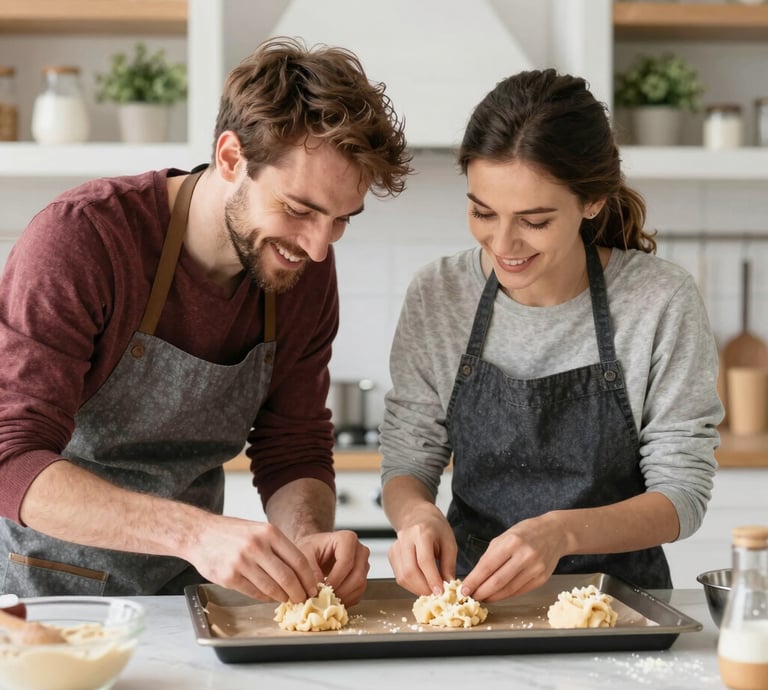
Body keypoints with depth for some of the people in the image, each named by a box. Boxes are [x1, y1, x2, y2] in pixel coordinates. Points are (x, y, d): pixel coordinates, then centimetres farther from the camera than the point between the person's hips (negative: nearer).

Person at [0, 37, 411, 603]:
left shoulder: (306, 269, -3)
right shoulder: (80, 237, -20)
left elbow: (294, 452, 3)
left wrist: (310, 536, -20)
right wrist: (195, 532, -40)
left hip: (184, 592, 3)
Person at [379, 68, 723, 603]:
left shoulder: (663, 303, -13)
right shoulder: (437, 297, -5)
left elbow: (682, 493, -11)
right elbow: (406, 464, 2)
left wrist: (561, 533, -29)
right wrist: (416, 513, -22)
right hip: (470, 594, 1)